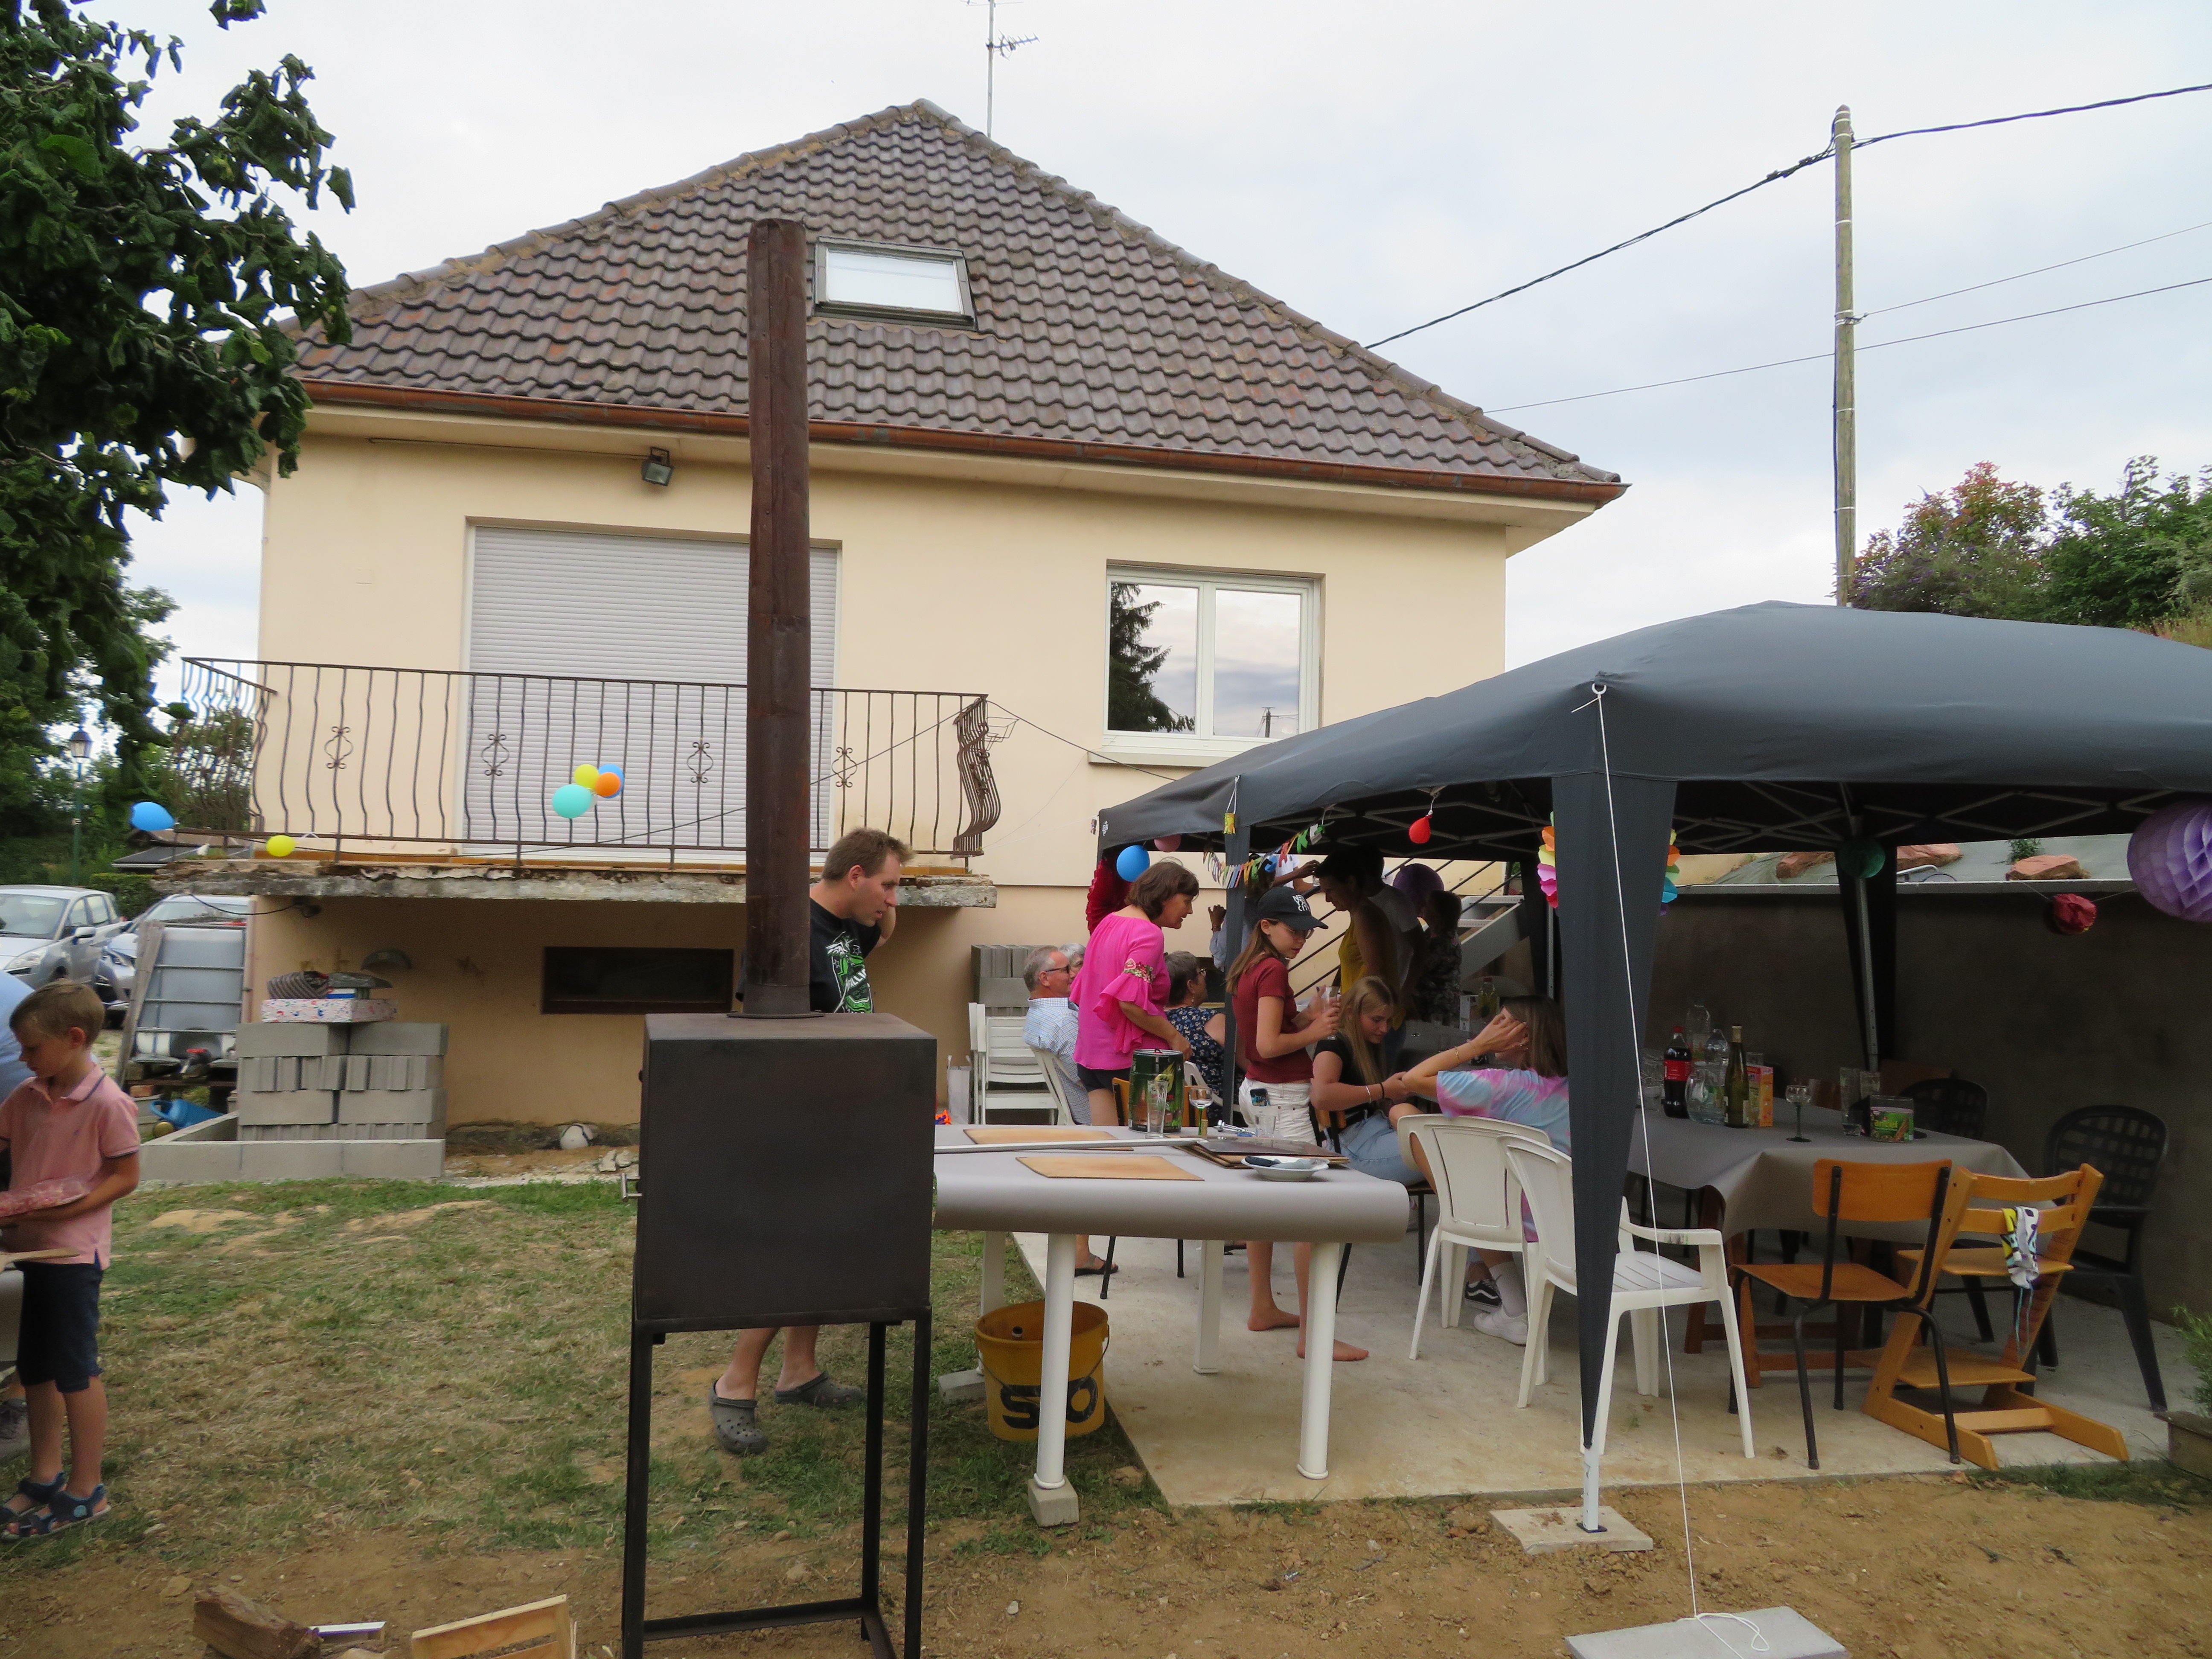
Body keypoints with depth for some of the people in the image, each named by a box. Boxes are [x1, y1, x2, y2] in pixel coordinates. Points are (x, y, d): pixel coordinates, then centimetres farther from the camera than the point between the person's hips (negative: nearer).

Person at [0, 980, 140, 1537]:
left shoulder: (107, 1103, -17)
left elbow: (126, 1175, -12)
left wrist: (70, 1208, -23)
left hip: (74, 1253, -7)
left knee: (76, 1371, 3)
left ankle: (85, 1491, 14)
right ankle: (45, 1476, 31)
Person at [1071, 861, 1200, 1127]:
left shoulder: (1108, 923, 13)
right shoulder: (1149, 934, -15)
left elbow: (1081, 991, 20)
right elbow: (1130, 1000, -25)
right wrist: (1175, 1037, -16)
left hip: (1090, 1054, 9)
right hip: (1129, 1059, -9)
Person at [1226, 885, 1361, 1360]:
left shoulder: (1246, 968, 11)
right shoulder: (1274, 970, -17)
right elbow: (1268, 1046, -23)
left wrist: (1308, 1017, 6)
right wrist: (1315, 1032, -10)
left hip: (1255, 1091, 10)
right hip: (1282, 1098, -10)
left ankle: (1263, 1309, 25)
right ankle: (1313, 1334, -9)